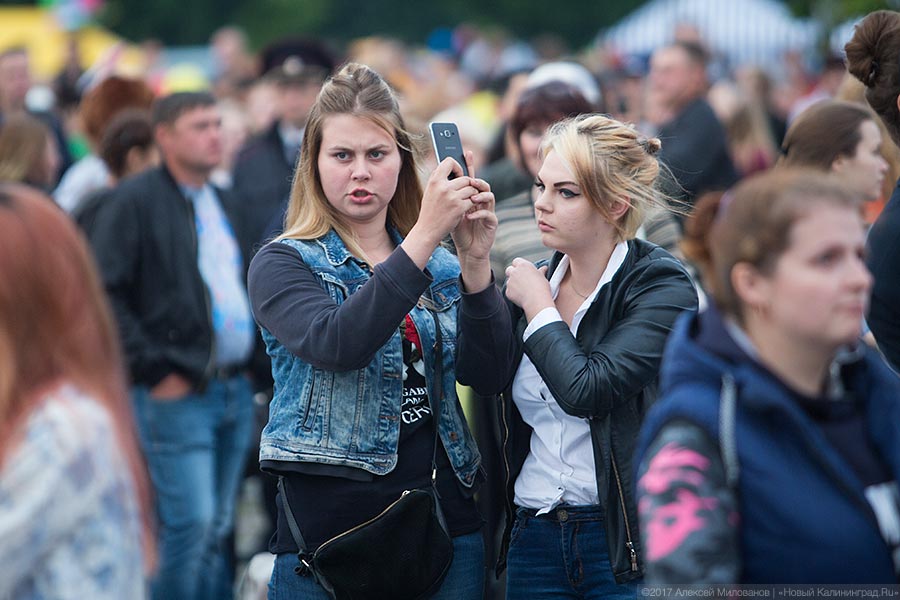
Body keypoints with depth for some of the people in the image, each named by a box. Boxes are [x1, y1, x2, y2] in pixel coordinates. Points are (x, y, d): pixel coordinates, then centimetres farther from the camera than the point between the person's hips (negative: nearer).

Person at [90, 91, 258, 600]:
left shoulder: (223, 201, 17)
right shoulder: (137, 201, -6)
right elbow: (106, 293, -12)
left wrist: (249, 361, 15)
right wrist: (154, 370, -13)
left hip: (235, 387, 7)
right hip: (178, 392, -7)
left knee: (218, 528, 10)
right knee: (191, 522, -11)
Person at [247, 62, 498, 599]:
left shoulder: (441, 267, 10)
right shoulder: (281, 265, -2)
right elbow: (336, 345, -22)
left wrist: (476, 261, -18)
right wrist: (424, 237, -26)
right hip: (332, 532, -3)